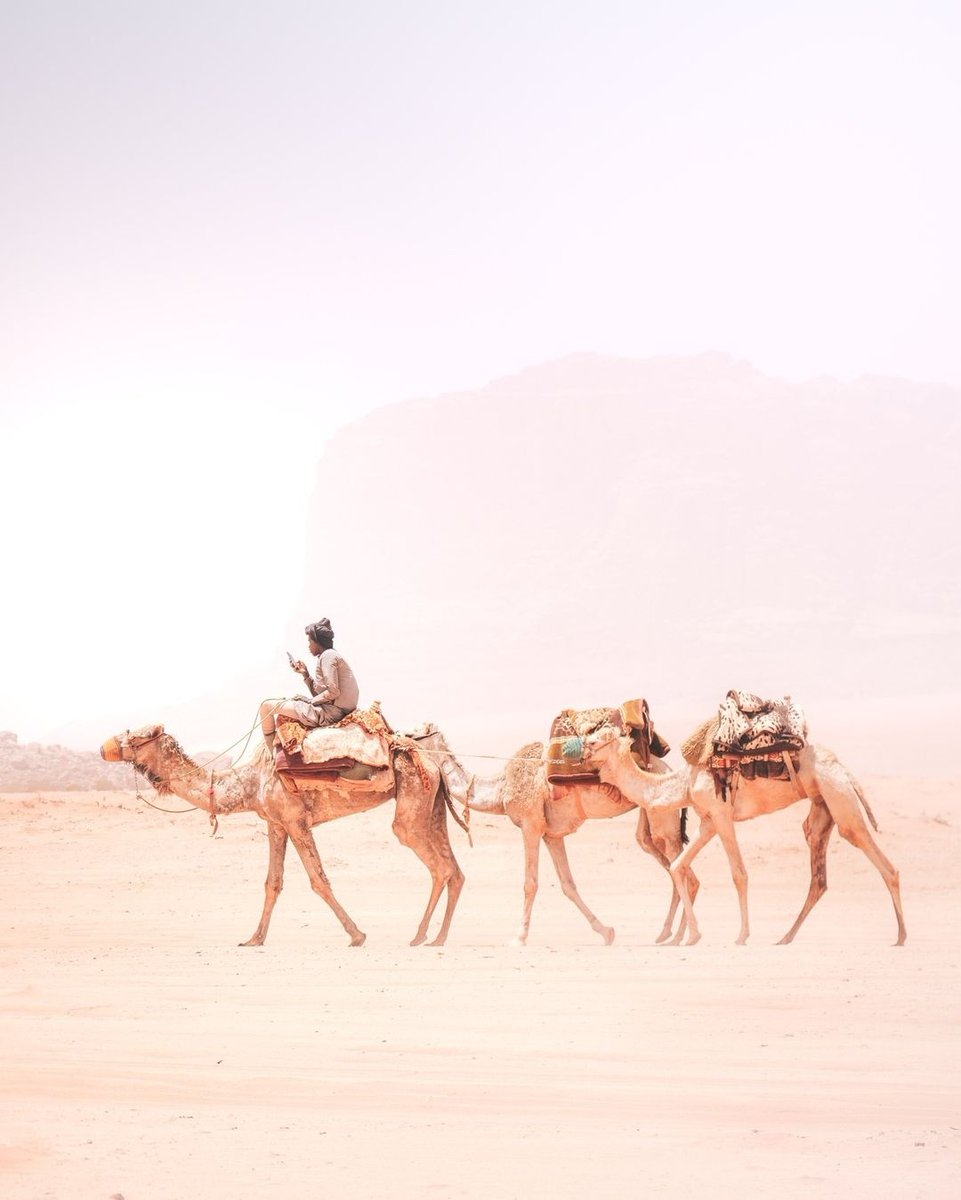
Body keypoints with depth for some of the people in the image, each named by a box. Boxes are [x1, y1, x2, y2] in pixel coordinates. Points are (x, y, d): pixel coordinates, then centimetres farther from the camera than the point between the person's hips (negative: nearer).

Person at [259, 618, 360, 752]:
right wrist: (305, 674, 12)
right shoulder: (332, 655, 20)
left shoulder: (328, 656, -10)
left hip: (329, 712, -11)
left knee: (267, 706, -4)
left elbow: (333, 692, -20)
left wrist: (310, 701, -9)